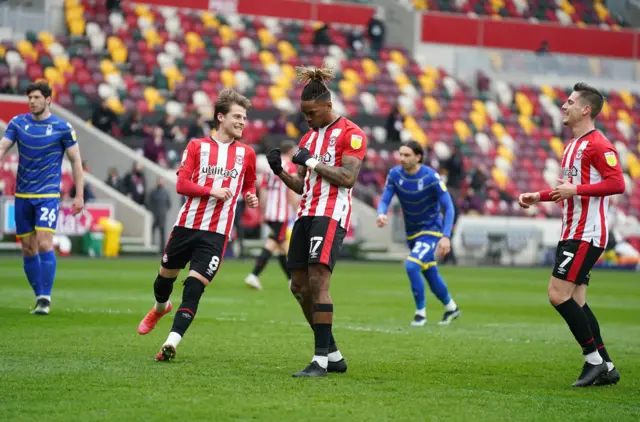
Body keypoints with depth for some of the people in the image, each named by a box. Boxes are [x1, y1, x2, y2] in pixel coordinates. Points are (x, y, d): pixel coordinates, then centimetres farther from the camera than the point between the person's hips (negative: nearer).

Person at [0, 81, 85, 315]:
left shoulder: (62, 128, -4)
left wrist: (79, 195, -3)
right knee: (28, 249, 6)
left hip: (48, 194, -4)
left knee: (44, 244, -17)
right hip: (22, 195, 4)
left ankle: (46, 298, -7)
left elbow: (76, 161, 1)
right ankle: (39, 297, 18)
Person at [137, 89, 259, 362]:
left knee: (194, 288, -14)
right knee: (166, 276, 17)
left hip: (217, 233, -1)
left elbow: (249, 184, 22)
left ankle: (171, 343, -19)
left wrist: (250, 196, -1)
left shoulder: (246, 153, 7)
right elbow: (181, 185, -5)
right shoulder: (197, 146, 2)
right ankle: (160, 308, 52)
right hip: (187, 224, 1)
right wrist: (212, 190, -19)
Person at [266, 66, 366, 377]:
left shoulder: (350, 134, -5)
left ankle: (321, 360, -18)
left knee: (317, 281, -19)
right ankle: (333, 354, 15)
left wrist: (312, 162, -13)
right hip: (306, 214, 9)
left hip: (331, 215, -9)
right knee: (299, 285, 6)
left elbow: (348, 177, -15)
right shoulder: (309, 138, 19)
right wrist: (280, 171, 3)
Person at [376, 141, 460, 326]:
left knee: (411, 265, -24)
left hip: (431, 231, -5)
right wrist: (381, 214, -33)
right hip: (412, 233, 6)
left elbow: (448, 207, -17)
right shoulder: (395, 174, -8)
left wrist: (446, 236, -26)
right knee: (431, 275, 15)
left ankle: (421, 312, -8)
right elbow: (385, 200, -8)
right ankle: (451, 308, 39)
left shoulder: (431, 177, -21)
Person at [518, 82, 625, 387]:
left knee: (558, 293, -14)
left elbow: (617, 183, -23)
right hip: (572, 233, 10)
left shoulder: (598, 144, -13)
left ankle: (594, 359, -7)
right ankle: (605, 367, 10)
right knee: (575, 300, 7)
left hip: (586, 235, -10)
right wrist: (538, 197, 19)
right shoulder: (572, 146, 19)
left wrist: (576, 189, -26)